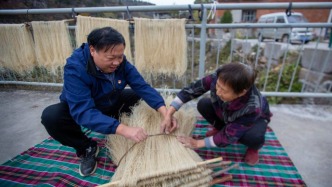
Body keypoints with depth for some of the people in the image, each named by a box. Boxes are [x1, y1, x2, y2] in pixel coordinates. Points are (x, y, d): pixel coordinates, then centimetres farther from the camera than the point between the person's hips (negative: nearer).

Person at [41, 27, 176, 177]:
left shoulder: (120, 62, -20)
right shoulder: (75, 68, -35)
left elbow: (142, 86, -26)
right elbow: (83, 112, -43)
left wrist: (165, 112, -41)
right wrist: (124, 129, -55)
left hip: (111, 105, 4)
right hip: (80, 109, -3)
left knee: (141, 96, -12)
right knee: (50, 116, -33)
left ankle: (116, 137, 6)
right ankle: (87, 148, -5)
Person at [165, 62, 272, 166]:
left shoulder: (253, 107, -43)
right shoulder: (217, 78, -37)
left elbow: (229, 135, -33)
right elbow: (190, 90, -26)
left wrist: (198, 143, -29)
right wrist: (169, 114, -30)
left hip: (255, 118, -3)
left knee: (255, 137, -35)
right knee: (203, 104, -19)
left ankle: (253, 148, 4)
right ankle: (219, 128, 11)